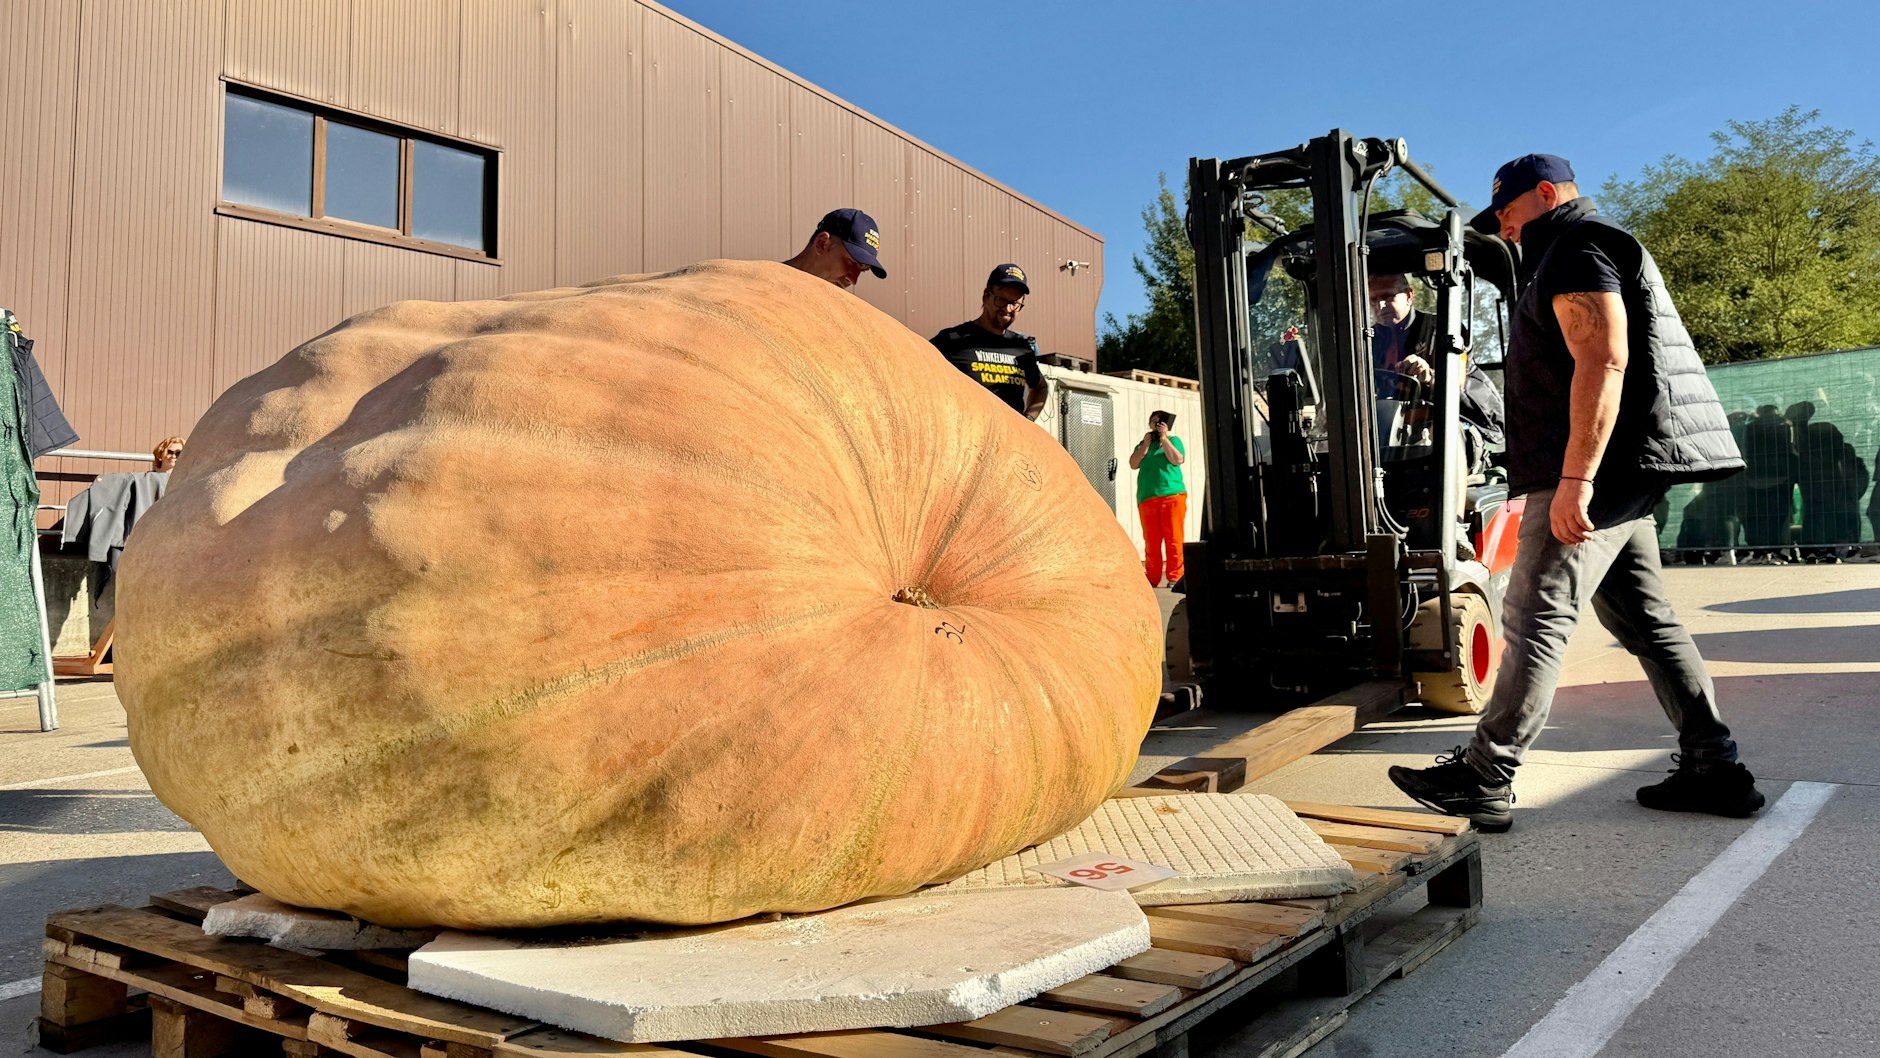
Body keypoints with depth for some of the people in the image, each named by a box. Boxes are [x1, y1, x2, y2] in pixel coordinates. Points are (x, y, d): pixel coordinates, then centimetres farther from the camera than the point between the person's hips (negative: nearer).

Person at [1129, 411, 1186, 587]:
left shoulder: (1173, 440, 13)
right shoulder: (1143, 443, 21)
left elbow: (1176, 459, -6)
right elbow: (1133, 464, 7)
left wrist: (1164, 437, -2)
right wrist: (1146, 444, 2)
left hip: (1172, 495, -3)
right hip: (1147, 498, 3)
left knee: (1174, 539, -7)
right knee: (1151, 541, 0)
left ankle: (1175, 577, -6)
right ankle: (1152, 579, 4)